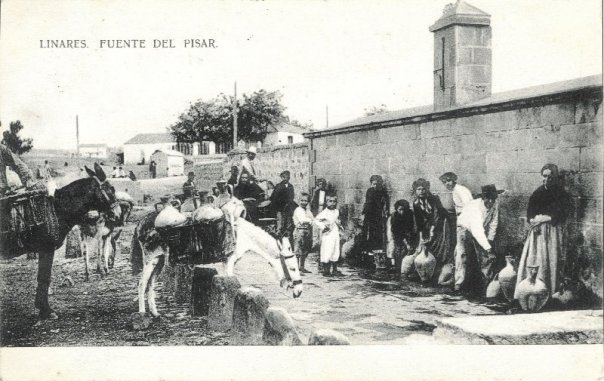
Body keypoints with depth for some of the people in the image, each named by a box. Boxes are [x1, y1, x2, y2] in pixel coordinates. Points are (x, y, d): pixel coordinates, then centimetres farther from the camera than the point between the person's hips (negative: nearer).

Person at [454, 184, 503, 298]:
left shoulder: (495, 204, -17)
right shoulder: (474, 207, -36)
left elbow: (493, 223, -4)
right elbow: (477, 230, -44)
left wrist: (490, 240, -11)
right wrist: (487, 248, -49)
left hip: (481, 231, 6)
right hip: (466, 228, -5)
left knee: (488, 257, -1)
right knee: (463, 255, -20)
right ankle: (459, 285, -16)